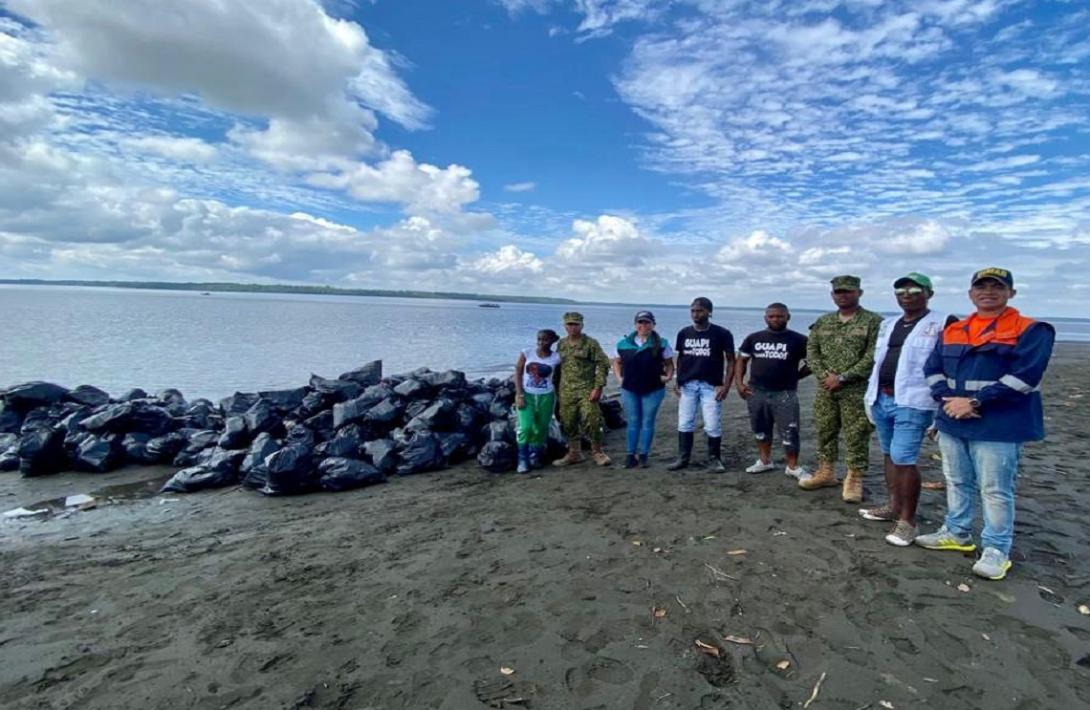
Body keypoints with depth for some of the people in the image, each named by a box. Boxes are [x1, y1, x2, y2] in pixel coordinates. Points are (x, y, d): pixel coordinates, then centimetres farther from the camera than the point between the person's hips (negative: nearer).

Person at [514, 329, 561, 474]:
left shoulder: (556, 358, -2)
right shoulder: (527, 353, -3)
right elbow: (518, 373, -2)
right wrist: (519, 395, -9)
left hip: (546, 396, 1)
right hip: (527, 395, -1)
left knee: (541, 429, 5)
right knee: (525, 427, -12)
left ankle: (535, 457, 22)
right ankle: (523, 460, 1)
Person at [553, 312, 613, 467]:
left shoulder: (591, 343, -4)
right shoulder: (561, 344, 12)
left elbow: (603, 364, -7)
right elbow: (557, 367, 19)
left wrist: (598, 387, -14)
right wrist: (557, 389, 15)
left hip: (586, 390, -5)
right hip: (566, 392, 5)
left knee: (591, 421, -8)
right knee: (568, 423, 8)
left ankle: (597, 452, 11)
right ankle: (574, 453, 22)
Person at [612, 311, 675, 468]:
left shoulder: (661, 344, -1)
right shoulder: (623, 344, 2)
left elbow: (669, 363, 7)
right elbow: (617, 362, 14)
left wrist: (668, 376, -10)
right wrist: (619, 377, 2)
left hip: (653, 390, -1)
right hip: (629, 389, 1)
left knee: (648, 422, 5)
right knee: (633, 422, 7)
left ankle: (644, 455, 15)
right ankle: (631, 455, 14)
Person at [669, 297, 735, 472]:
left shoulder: (721, 334, -4)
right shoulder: (684, 333, 7)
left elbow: (730, 360, -2)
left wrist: (726, 385, -10)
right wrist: (677, 381, 8)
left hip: (711, 386, -3)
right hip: (688, 385, 4)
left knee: (713, 426, -1)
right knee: (684, 424, 6)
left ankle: (714, 459, 15)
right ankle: (683, 458, 16)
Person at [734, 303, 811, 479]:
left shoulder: (798, 340, -2)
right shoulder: (753, 338, 4)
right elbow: (742, 360, 11)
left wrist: (795, 376, -1)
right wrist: (739, 383, 1)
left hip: (785, 393, -3)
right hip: (756, 392, 3)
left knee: (789, 432, -3)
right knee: (760, 429, 14)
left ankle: (793, 466, 11)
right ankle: (765, 461, 29)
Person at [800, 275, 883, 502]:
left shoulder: (873, 321, -4)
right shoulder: (822, 322, 12)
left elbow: (873, 357, -12)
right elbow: (811, 351, 7)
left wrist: (843, 377, -16)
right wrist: (824, 376, -9)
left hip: (857, 391, -5)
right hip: (825, 389, 5)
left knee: (856, 437, 1)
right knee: (824, 432, 12)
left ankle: (854, 479, 12)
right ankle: (825, 473, 25)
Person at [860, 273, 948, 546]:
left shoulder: (940, 325, -5)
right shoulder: (888, 324, 16)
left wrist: (941, 409, -17)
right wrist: (872, 397, 18)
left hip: (912, 403, -7)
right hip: (882, 399, 7)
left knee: (903, 459, -10)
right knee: (889, 455, 15)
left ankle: (907, 521, 2)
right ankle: (894, 506, 29)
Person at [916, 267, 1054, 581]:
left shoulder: (1031, 331, -4)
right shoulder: (952, 331, 12)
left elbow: (1025, 376, -15)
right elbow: (933, 369, 9)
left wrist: (976, 402, -18)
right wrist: (948, 399, -9)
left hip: (998, 426, -6)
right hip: (952, 422, 6)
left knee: (995, 491, 0)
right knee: (957, 482, 17)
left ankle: (996, 550, 14)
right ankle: (957, 533, 32)